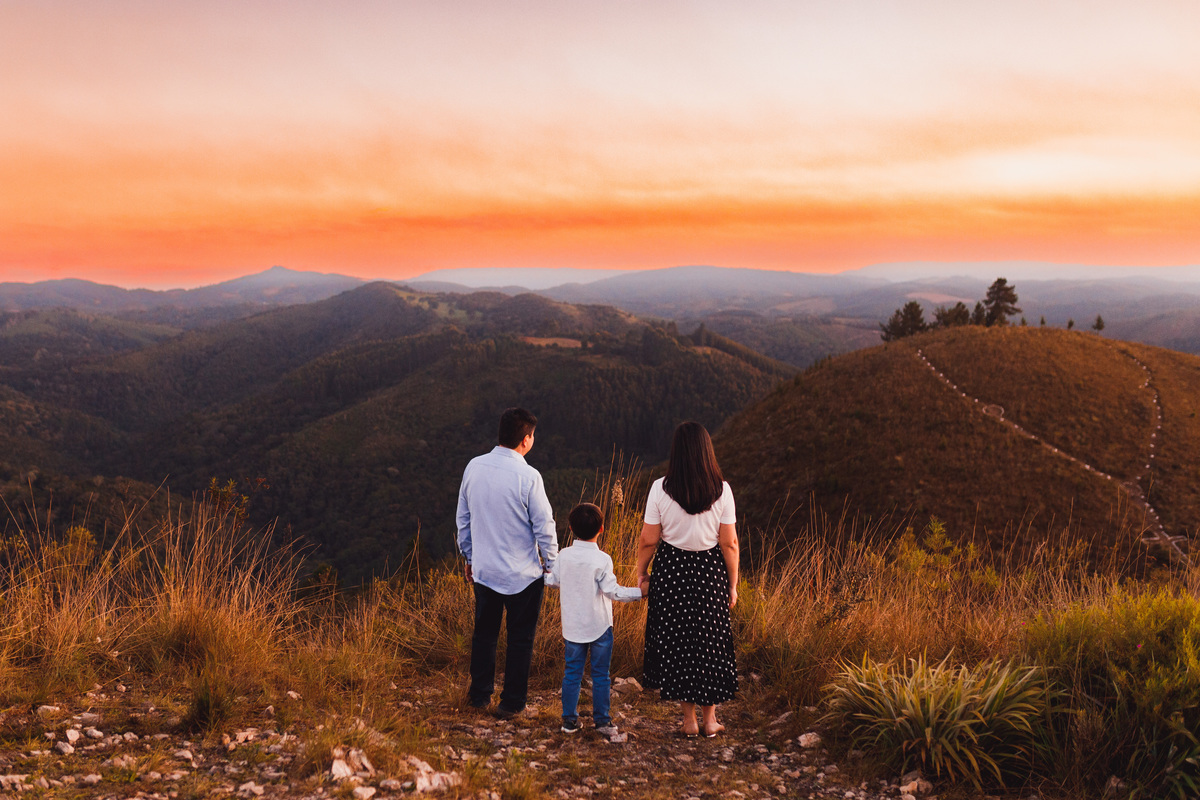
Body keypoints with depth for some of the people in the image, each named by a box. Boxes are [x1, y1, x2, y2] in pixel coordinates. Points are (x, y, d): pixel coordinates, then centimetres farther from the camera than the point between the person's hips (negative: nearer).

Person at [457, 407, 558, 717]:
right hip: (523, 574, -5)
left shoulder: (474, 467, -3)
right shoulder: (528, 476, -19)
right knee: (520, 638, 11)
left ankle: (480, 694, 30)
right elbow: (544, 526, -13)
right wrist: (552, 563, 2)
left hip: (483, 569, 5)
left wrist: (469, 556, 19)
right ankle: (511, 702, 19)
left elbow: (463, 518, 7)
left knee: (484, 633, 19)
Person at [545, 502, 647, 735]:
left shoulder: (564, 556, -4)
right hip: (599, 627, -3)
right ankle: (601, 720, 14)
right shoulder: (602, 559, -16)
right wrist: (640, 592, -10)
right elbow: (612, 591, -18)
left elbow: (552, 581, 9)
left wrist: (546, 575, 31)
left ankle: (569, 720, 17)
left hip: (572, 627, 3)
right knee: (600, 675, 8)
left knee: (572, 673, 12)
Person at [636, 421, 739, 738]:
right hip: (711, 571, 1)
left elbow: (648, 539, -8)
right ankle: (709, 718, 26)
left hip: (671, 570, 0)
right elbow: (729, 543, -8)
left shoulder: (661, 488, -12)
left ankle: (689, 719, 22)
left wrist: (641, 571, 8)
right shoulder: (722, 490, -10)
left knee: (677, 641, 13)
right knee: (710, 640, 15)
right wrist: (733, 584, 3)